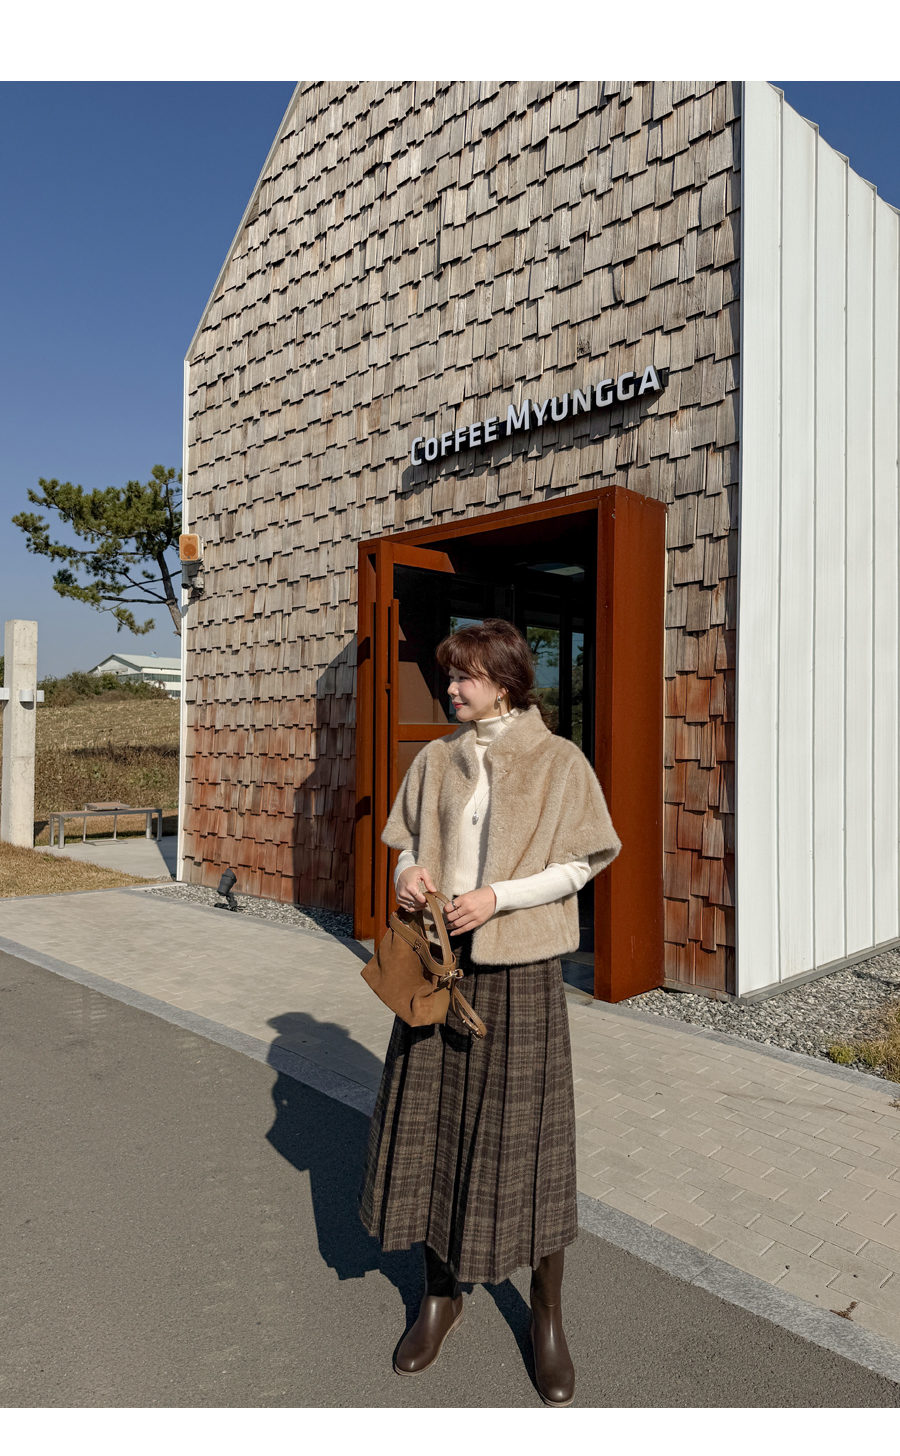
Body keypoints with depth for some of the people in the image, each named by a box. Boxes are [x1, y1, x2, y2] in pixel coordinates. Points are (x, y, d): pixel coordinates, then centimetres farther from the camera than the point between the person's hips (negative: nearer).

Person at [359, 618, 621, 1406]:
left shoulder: (559, 762, -5)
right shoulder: (436, 759, 6)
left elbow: (577, 866, -5)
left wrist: (498, 896, -17)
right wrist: (409, 873, -9)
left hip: (519, 966, -4)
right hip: (438, 961, 4)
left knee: (528, 1135, 6)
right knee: (429, 1124, 11)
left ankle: (547, 1314, 28)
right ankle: (441, 1293, 34)